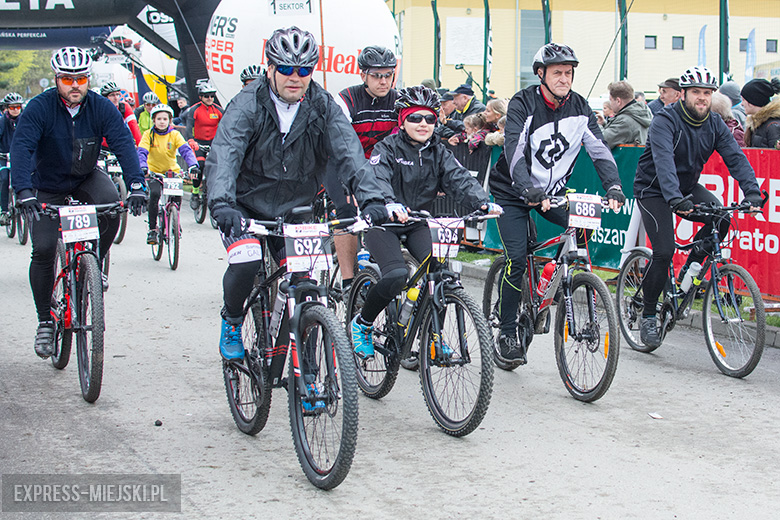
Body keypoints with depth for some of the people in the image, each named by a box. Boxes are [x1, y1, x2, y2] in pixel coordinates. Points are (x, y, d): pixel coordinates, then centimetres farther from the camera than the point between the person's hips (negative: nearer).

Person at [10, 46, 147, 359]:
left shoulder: (101, 108, -16)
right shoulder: (40, 107, -21)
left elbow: (123, 143, -24)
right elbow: (21, 148, -31)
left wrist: (136, 185, -39)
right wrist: (24, 191, -47)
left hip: (86, 178, 1)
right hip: (48, 186, -1)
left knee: (111, 203, -30)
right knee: (43, 250, -10)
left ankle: (93, 264, -4)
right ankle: (45, 321, 7)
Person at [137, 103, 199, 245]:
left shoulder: (174, 134, -5)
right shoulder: (148, 135, -7)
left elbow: (186, 150, -18)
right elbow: (142, 152, -19)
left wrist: (193, 165, -37)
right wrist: (143, 168, -39)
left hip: (172, 171, 1)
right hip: (154, 172, -1)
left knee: (177, 196, -19)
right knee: (155, 194, -27)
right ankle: (152, 229, -16)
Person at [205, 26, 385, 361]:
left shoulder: (323, 107, -6)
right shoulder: (247, 104, -15)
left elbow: (348, 153, -17)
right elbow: (224, 155, -29)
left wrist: (371, 198, -35)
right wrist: (221, 204, -47)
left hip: (294, 209, 3)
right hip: (247, 205, -3)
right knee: (245, 263, -26)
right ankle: (232, 322, 6)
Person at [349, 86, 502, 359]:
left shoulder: (438, 152, 4)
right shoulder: (388, 148, -9)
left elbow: (459, 178, -11)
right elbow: (378, 179, -28)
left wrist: (483, 203, -31)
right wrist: (391, 204, -51)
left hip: (418, 223, 4)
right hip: (384, 223, -4)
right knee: (396, 275, -26)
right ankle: (362, 324, -1)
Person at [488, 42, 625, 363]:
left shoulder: (579, 108, -4)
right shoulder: (522, 104, -17)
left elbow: (599, 148, -11)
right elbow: (514, 151, -32)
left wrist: (613, 186, -29)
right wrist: (529, 189, -48)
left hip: (552, 190, 4)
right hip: (514, 192, -4)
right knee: (516, 260, -14)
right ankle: (507, 334, -1)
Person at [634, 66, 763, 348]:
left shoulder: (715, 124, -4)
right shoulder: (665, 121, -21)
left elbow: (735, 158, -14)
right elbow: (663, 161, -36)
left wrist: (752, 192, -30)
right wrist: (675, 198, -52)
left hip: (688, 187, 6)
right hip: (654, 190, -5)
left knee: (720, 218, -21)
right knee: (664, 251, -18)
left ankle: (689, 270, 1)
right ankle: (648, 314, 0)